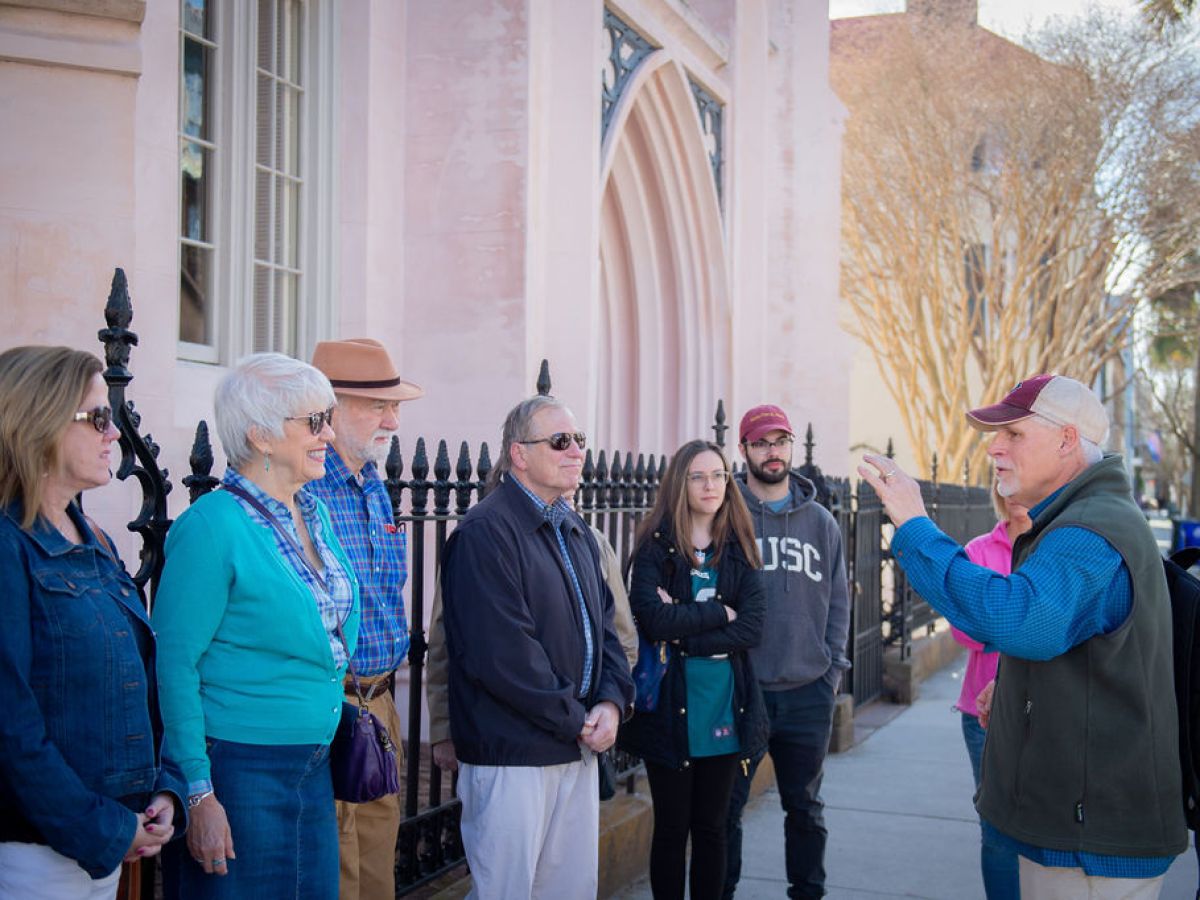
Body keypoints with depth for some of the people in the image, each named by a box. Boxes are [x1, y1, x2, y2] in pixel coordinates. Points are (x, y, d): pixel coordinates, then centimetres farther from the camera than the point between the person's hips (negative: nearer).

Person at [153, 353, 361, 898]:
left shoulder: (315, 515, 9)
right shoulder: (213, 526, -14)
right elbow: (175, 664, -16)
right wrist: (198, 793, -18)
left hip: (314, 766, 8)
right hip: (240, 767, -7)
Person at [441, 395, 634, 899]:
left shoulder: (577, 533, 15)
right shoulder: (484, 533, -14)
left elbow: (604, 625, 15)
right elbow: (502, 654, -21)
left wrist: (611, 702, -3)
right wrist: (577, 721, -14)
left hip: (580, 746, 8)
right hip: (511, 753, -8)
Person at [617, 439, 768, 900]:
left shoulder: (739, 549, 5)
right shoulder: (656, 547, -4)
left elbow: (751, 628, -6)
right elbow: (655, 620, -18)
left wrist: (684, 633, -14)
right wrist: (719, 612, -10)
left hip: (725, 705, 2)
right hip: (670, 705, -2)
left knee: (711, 826, 11)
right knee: (672, 827, 9)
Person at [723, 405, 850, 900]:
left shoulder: (821, 521, 8)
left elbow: (837, 600, 10)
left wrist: (833, 668, 4)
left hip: (809, 693, 3)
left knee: (805, 808, 16)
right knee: (726, 807, 6)